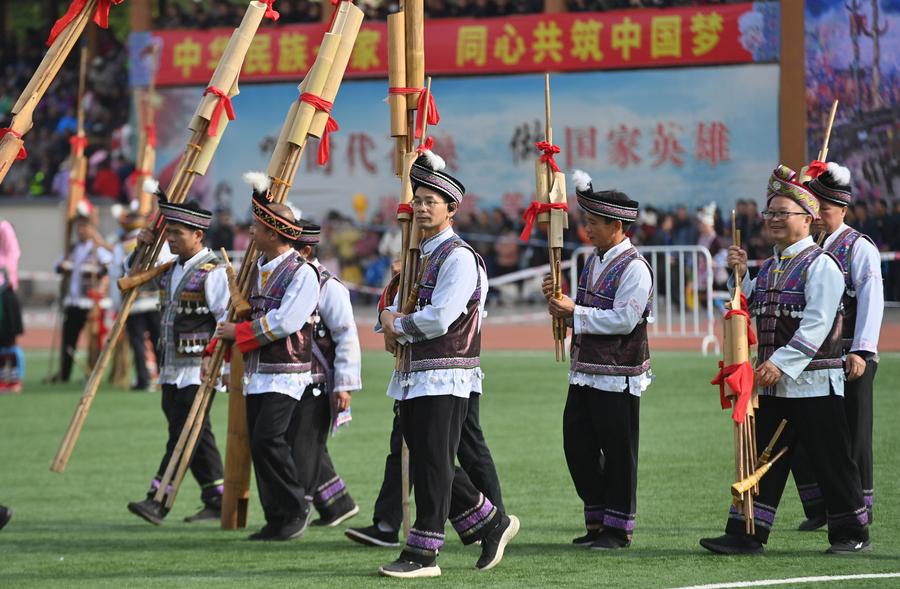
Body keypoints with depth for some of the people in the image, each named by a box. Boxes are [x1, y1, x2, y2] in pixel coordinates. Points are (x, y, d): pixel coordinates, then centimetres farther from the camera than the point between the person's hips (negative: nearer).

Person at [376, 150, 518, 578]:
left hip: (445, 378, -9)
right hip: (412, 378, 9)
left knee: (433, 464, -7)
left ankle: (422, 554, -6)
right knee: (428, 464, 12)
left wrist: (398, 327, -5)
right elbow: (395, 306, 23)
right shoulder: (418, 255, 17)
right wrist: (392, 320, -1)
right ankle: (491, 524, 24)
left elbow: (439, 318, -21)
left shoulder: (458, 257, -12)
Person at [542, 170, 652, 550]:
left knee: (617, 451, 0)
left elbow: (624, 319, -21)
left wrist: (574, 312, -17)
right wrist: (558, 299, 2)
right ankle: (597, 521, 20)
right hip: (585, 374, 9)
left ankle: (618, 529, 8)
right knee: (577, 446, 9)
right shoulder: (594, 262, 14)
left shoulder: (634, 268, -13)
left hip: (618, 378, -9)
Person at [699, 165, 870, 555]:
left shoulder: (821, 264, -10)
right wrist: (742, 274, 9)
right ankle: (747, 534, 6)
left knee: (831, 461, 1)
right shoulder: (770, 267, 15)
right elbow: (754, 311, 22)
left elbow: (817, 323, -19)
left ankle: (852, 533, 12)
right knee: (760, 460, 5)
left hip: (813, 384, -8)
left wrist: (782, 363, -24)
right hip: (772, 383, 8)